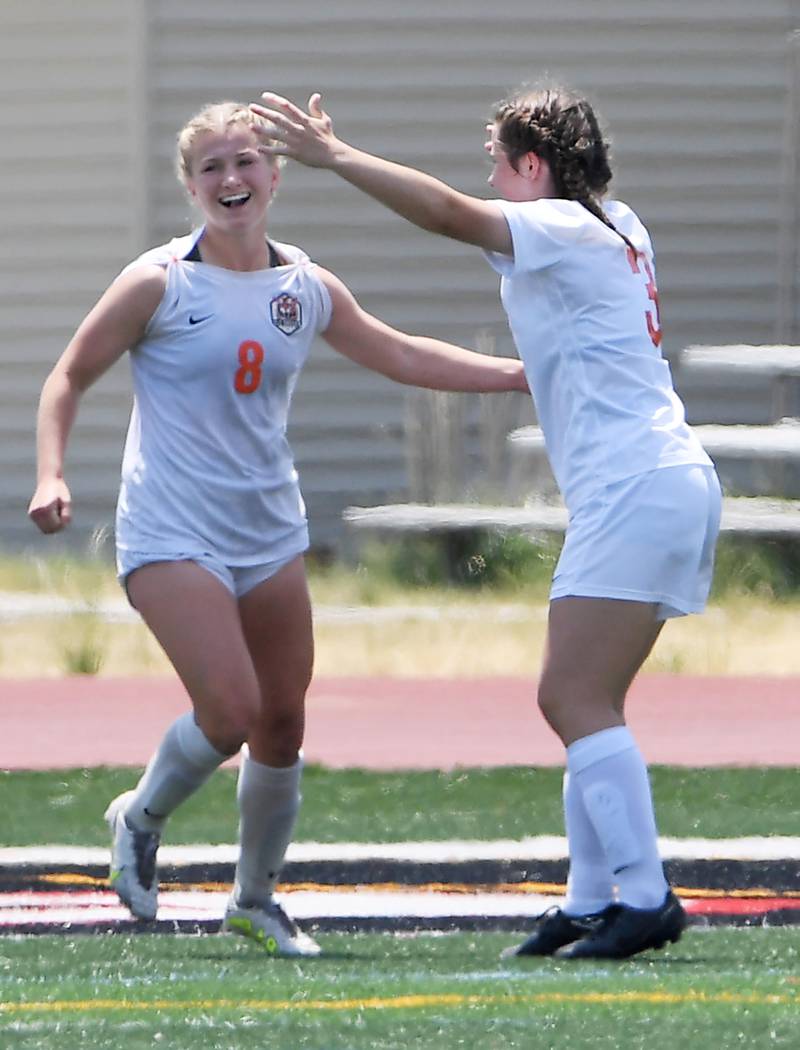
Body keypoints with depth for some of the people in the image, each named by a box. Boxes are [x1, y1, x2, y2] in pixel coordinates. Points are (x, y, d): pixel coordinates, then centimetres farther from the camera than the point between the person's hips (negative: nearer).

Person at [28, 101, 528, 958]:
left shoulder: (306, 289, 5)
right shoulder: (160, 284, -8)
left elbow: (399, 355, 18)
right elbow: (69, 378, 0)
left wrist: (523, 374, 13)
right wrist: (52, 475, -15)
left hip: (271, 536, 5)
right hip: (172, 535, -5)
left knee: (282, 726, 6)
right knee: (230, 711, -19)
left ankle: (255, 898, 26)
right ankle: (141, 817, 12)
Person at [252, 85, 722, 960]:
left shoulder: (564, 229, -7)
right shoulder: (614, 229, 20)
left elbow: (450, 214, -18)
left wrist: (333, 156, -16)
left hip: (638, 488, -10)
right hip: (662, 487, 10)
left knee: (575, 698, -13)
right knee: (580, 702, 11)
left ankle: (643, 897, -19)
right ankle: (592, 902, 10)